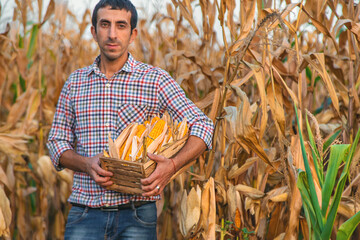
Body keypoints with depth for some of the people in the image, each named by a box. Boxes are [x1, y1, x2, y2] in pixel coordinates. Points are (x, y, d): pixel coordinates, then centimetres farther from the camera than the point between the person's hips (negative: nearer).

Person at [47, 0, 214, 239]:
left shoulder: (156, 80, 0)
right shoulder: (75, 83, 10)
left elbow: (202, 126, -4)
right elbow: (57, 141, 11)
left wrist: (172, 165, -21)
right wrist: (86, 163, -10)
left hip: (136, 213, -2)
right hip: (86, 212, 2)